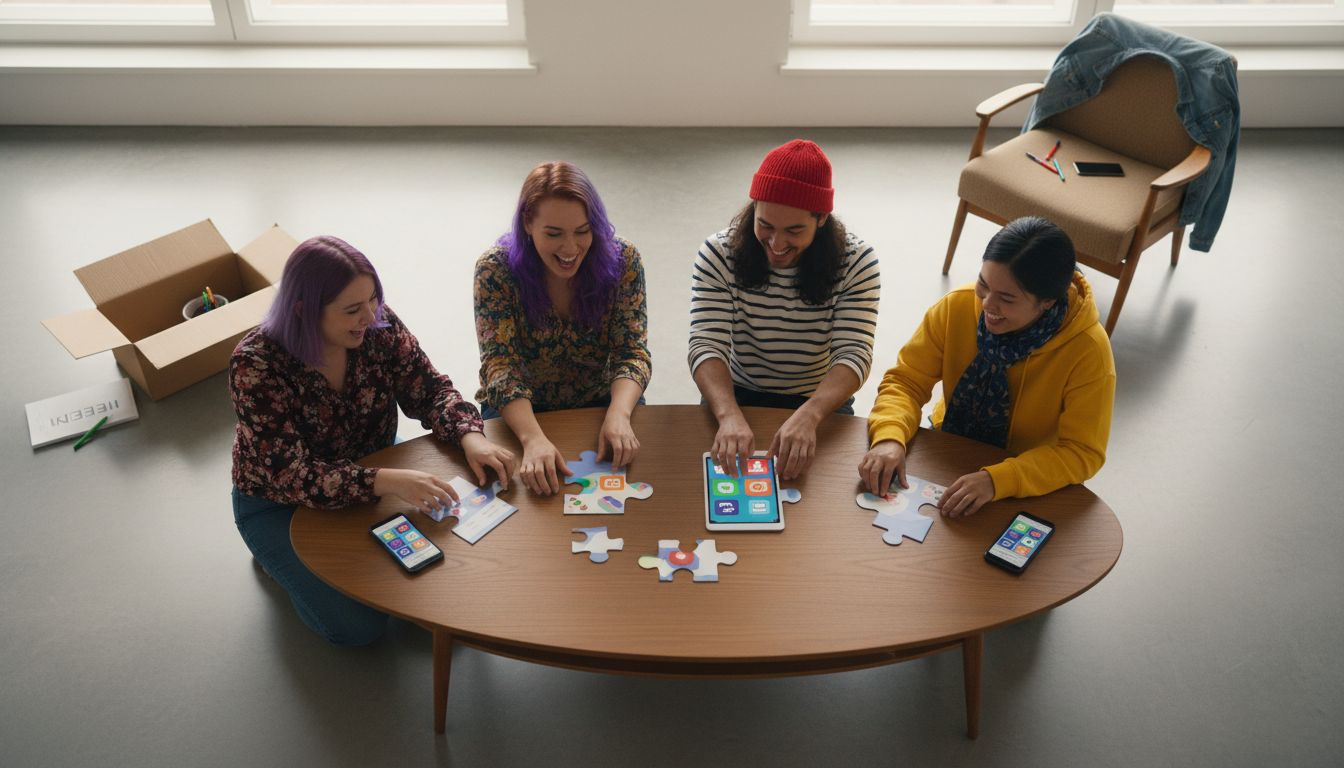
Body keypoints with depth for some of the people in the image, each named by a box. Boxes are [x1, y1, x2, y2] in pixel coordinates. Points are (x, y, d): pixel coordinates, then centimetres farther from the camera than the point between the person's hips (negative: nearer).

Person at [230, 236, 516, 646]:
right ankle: (282, 556, 14)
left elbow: (430, 390, -10)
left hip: (372, 476, 4)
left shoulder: (379, 326, -18)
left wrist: (470, 436, -31)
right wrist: (387, 481, -46)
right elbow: (289, 476, -33)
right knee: (358, 625, -14)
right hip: (281, 504, -4)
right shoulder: (255, 366, -30)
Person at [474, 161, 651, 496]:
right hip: (519, 413, -1)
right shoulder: (495, 269, -17)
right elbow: (501, 366, -22)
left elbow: (632, 352, -15)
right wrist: (533, 438, -40)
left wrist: (618, 416, -35)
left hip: (602, 402, 2)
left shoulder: (623, 260, -13)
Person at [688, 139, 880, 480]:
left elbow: (854, 355, -21)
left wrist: (808, 416, -41)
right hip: (734, 397, 0)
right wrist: (730, 415, -42)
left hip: (821, 402, 0)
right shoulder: (718, 254, -13)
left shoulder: (856, 262, -12)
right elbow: (707, 346, -21)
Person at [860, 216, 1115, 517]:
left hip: (1025, 486, 0)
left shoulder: (1088, 351, -25)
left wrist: (997, 480, -38)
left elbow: (1082, 453, -23)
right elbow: (906, 380, -11)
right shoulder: (957, 307, -18)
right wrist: (890, 438, -32)